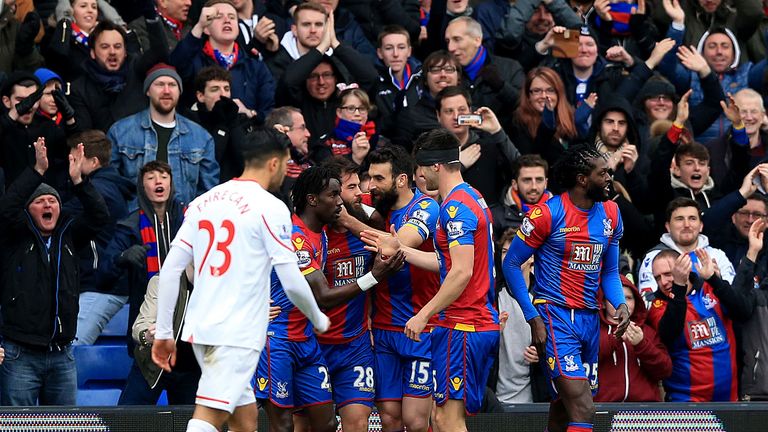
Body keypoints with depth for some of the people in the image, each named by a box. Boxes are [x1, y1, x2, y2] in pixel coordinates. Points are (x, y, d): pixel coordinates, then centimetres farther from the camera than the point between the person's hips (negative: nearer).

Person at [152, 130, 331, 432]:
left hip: (199, 327, 7)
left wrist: (164, 332, 12)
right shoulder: (271, 207, -6)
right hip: (238, 334, -7)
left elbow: (170, 269, 9)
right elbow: (292, 282, -8)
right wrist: (319, 321, 10)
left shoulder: (203, 202, 12)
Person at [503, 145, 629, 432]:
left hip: (590, 320, 7)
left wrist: (620, 304, -2)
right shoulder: (548, 213, -10)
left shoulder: (610, 213, 10)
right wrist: (533, 318, -11)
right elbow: (511, 263, -5)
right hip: (555, 317, -7)